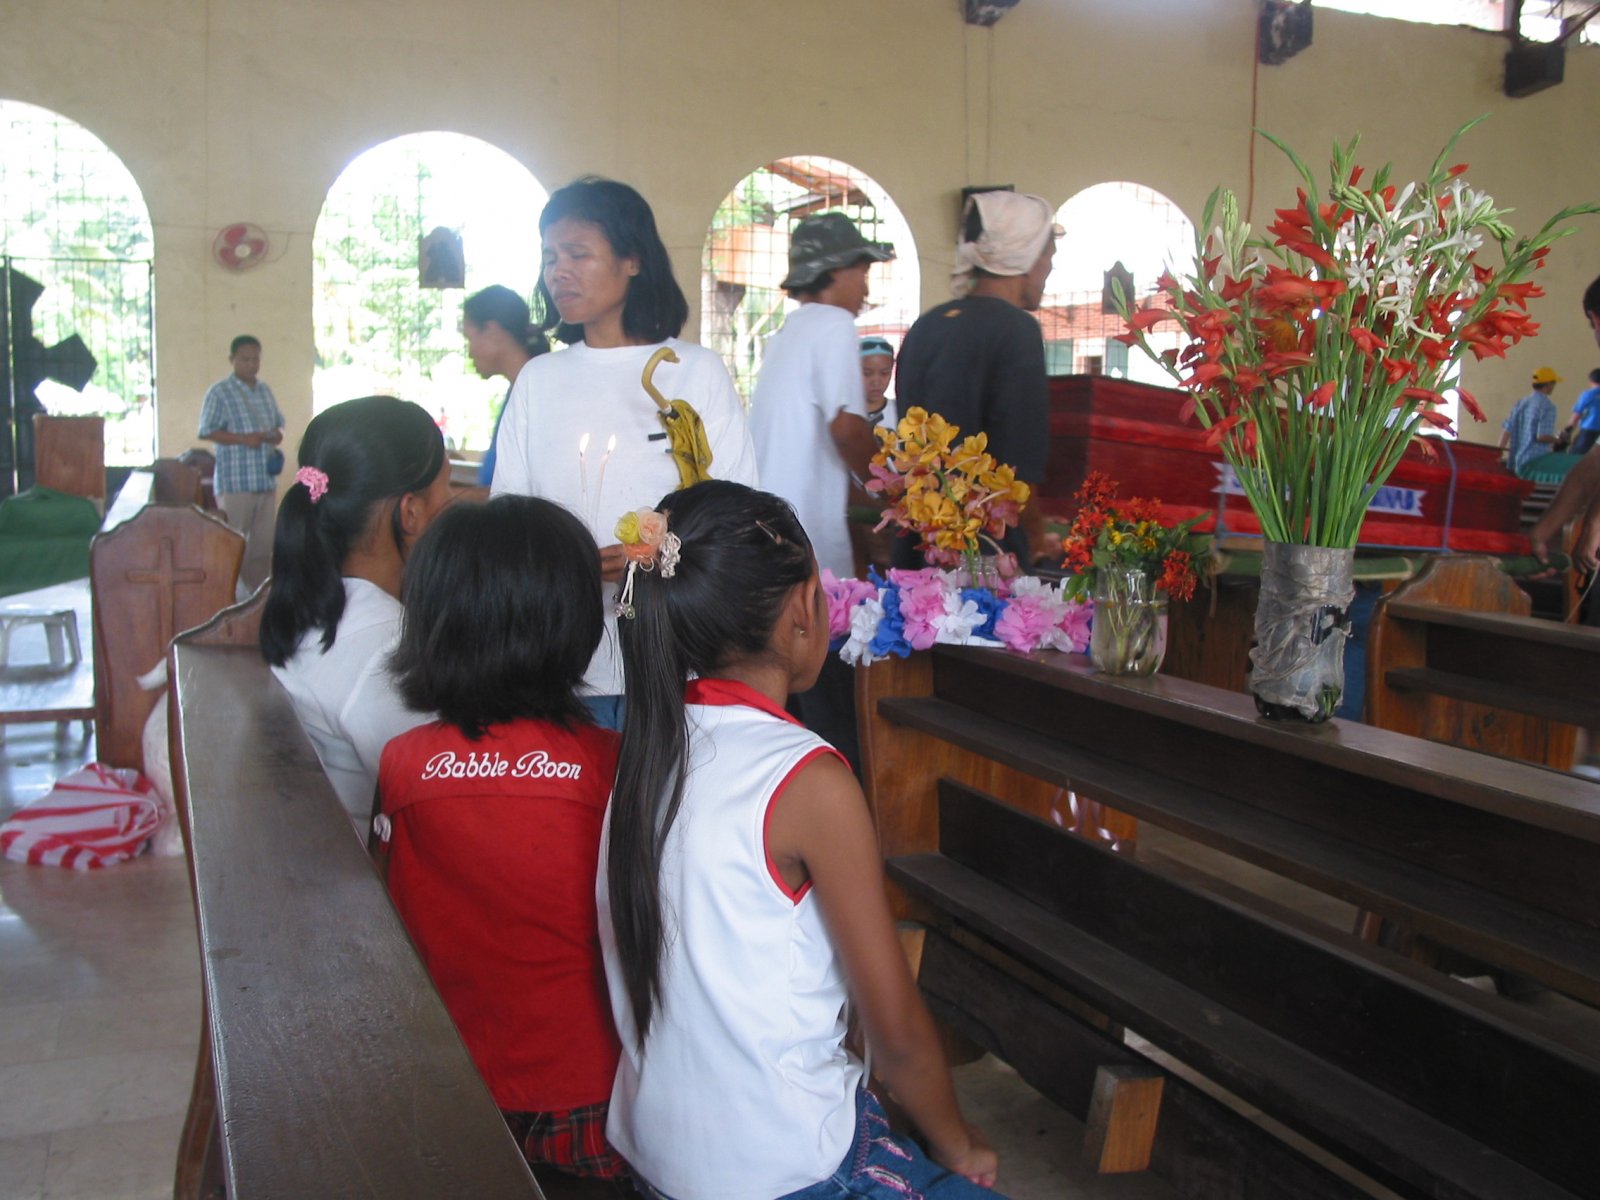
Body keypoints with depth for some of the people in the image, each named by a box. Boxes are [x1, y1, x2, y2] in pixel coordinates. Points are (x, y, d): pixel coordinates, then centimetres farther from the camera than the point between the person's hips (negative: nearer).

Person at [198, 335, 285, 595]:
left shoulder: (265, 391, 14)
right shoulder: (220, 392, -5)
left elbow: (278, 425, 21)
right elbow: (207, 432, -9)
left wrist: (277, 436, -2)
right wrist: (243, 439, -19)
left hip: (266, 480, 6)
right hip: (234, 482, -6)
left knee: (264, 544, 9)